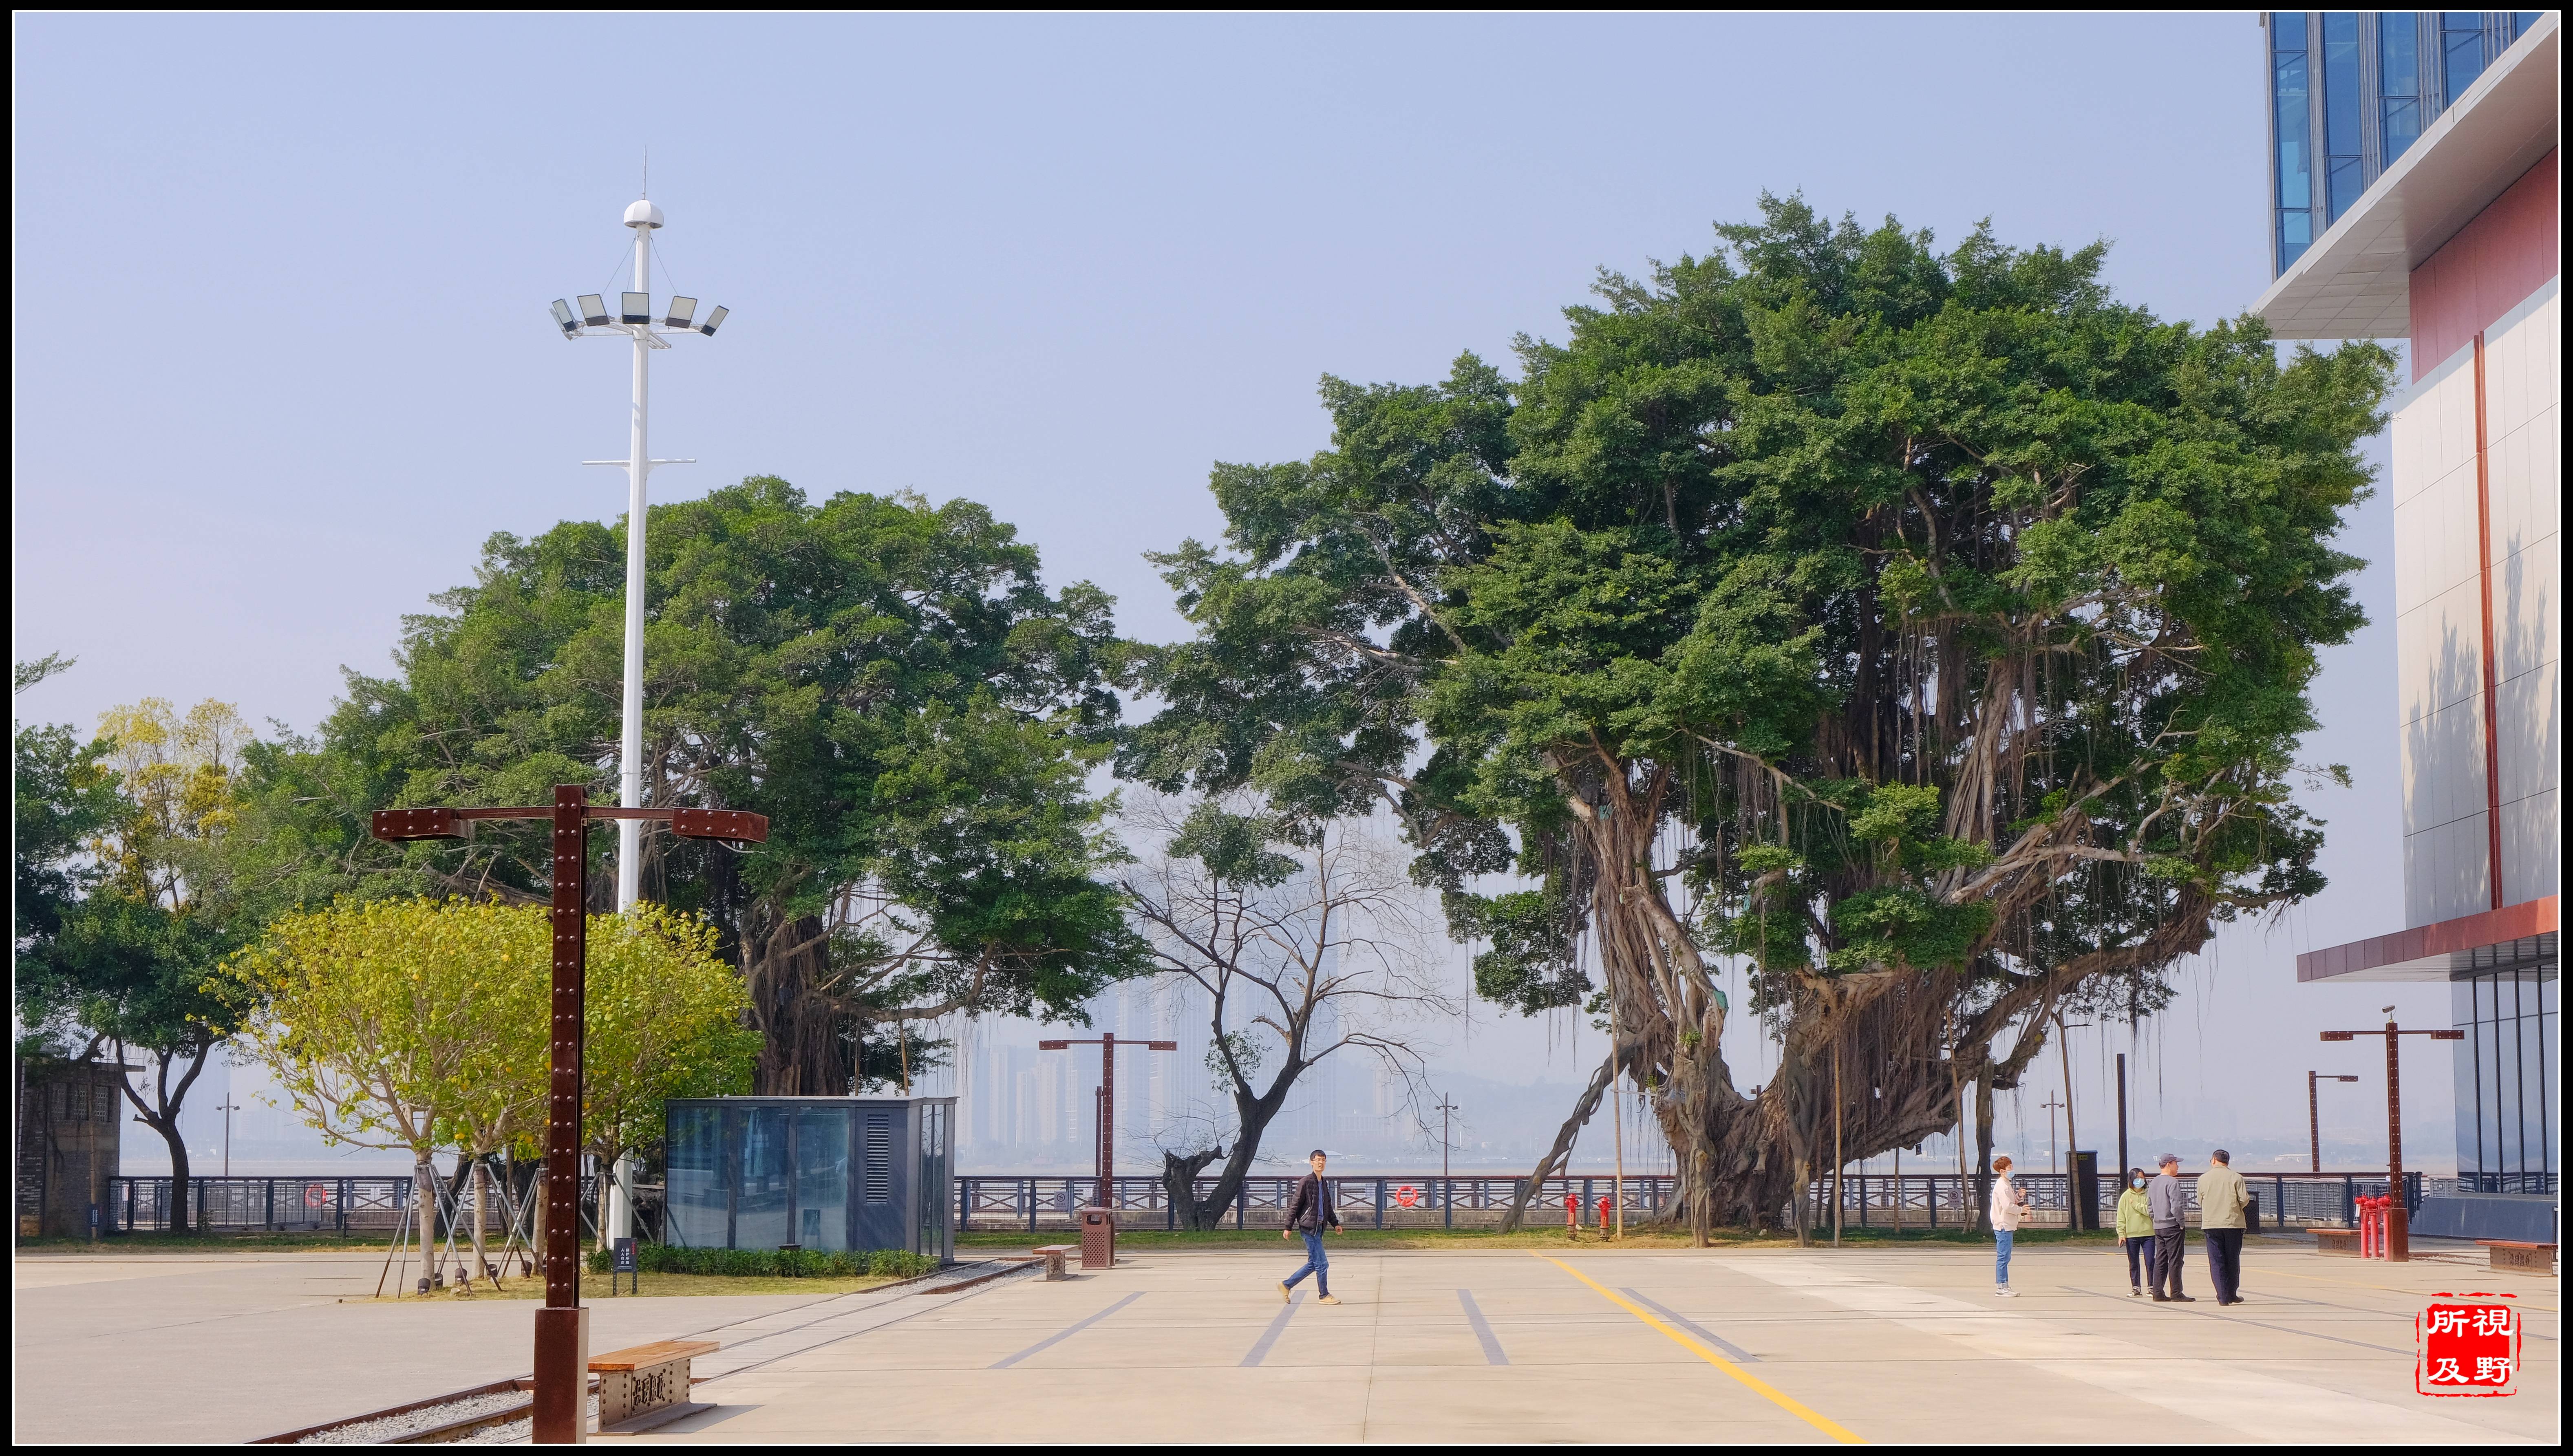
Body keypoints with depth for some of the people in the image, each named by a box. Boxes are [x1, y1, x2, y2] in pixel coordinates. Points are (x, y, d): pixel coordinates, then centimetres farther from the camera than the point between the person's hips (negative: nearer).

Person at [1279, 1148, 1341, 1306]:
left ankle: (1286, 1286, 21)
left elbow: (1328, 1207, 26)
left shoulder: (1323, 1184, 15)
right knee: (1322, 1264, -7)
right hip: (1309, 1227, -9)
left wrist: (1335, 1223, 17)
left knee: (1313, 1264, 11)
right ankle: (1324, 1296, 3)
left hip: (1318, 1228, 9)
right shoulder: (1306, 1182, -9)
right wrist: (1288, 1228, -8)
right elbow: (1294, 1206, -8)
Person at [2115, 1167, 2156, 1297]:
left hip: (2148, 1234, -1)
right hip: (2131, 1235, 1)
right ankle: (2136, 1288, 14)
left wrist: (2136, 1205, -11)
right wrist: (2121, 1233, -3)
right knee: (2134, 1264, 6)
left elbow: (2151, 1211, -9)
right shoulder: (2126, 1197, 5)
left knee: (2150, 1262, -4)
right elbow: (2121, 1217, 4)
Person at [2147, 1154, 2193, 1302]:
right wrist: (2181, 1223, -11)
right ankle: (2176, 1294, -5)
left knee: (2160, 1261, 10)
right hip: (2172, 1226, -8)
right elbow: (2176, 1207, -19)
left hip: (2158, 1227, 8)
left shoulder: (2153, 1184, 15)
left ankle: (2158, 1294, 9)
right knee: (2175, 1261, -5)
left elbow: (2150, 1208, 18)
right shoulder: (2172, 1182, -13)